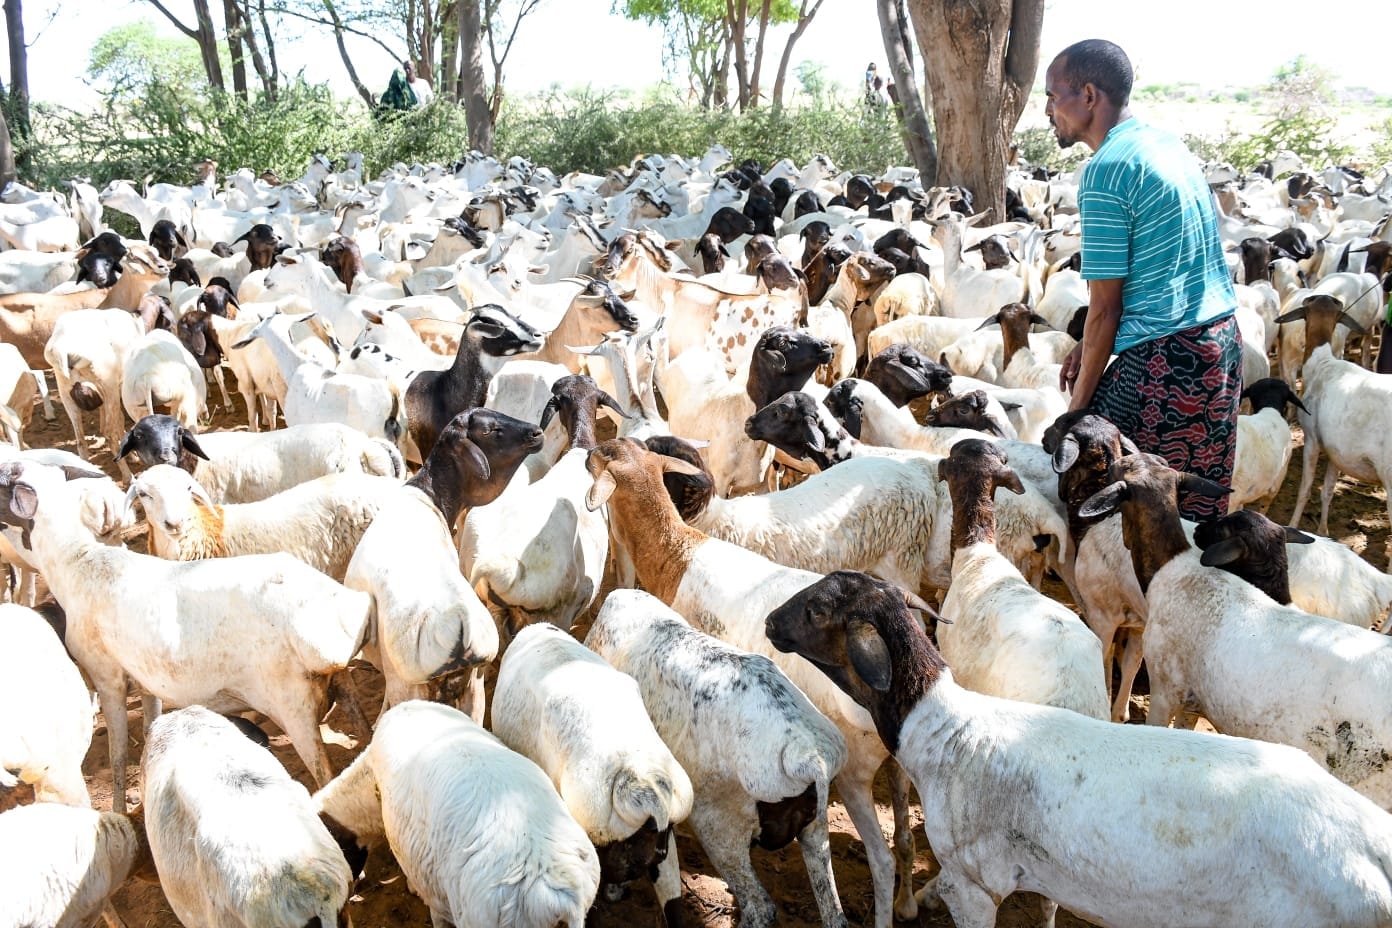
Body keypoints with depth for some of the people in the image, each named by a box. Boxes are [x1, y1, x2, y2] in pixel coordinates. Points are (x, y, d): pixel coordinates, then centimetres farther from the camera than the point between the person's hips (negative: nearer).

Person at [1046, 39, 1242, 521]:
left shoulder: (1105, 171, -14)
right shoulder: (1169, 143, 12)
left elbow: (1105, 307, -13)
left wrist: (1078, 408, -6)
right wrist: (1090, 347, 18)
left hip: (1165, 361, -9)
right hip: (1225, 341, 9)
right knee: (1199, 509, 15)